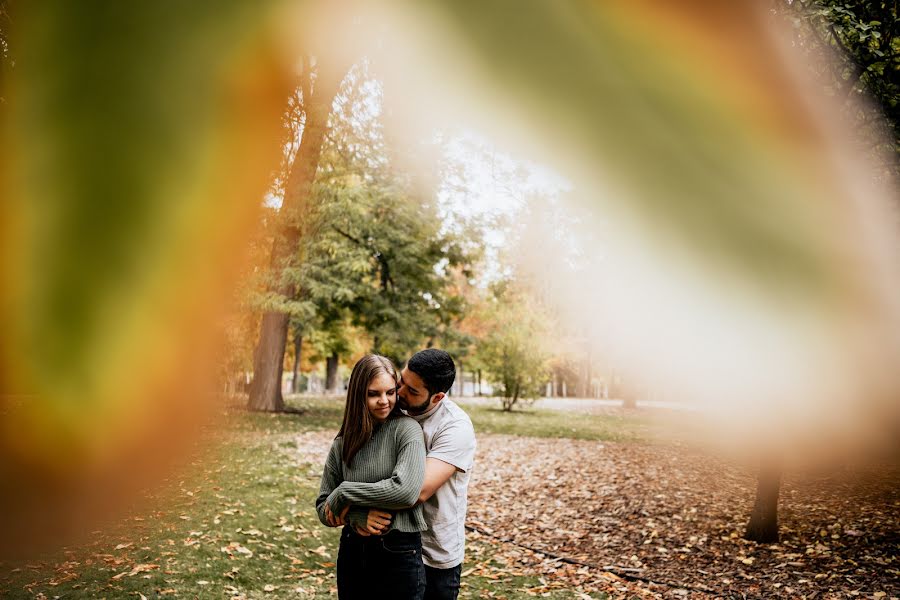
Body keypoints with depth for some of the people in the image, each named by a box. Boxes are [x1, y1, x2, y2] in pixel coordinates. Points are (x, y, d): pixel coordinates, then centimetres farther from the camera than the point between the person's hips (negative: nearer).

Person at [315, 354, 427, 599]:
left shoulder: (406, 429, -10)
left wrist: (344, 493, -14)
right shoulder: (342, 443, 3)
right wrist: (357, 516, -15)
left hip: (399, 554, -4)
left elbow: (406, 490, -24)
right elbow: (323, 508, 5)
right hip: (353, 551, 4)